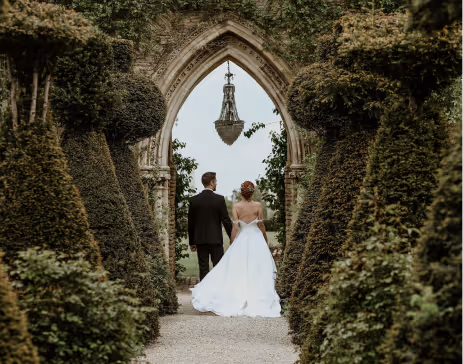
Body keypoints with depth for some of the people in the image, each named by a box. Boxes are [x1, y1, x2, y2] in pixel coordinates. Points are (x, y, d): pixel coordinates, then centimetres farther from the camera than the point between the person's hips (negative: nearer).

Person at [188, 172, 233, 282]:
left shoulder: (194, 200, 0)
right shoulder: (219, 199, -9)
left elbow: (190, 223, 4)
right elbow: (226, 220, -7)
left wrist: (191, 242, 12)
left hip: (200, 240, 3)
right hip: (216, 239, -3)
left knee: (203, 268, 5)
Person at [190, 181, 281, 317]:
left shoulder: (236, 206, -9)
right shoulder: (258, 206, -7)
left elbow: (235, 227, -9)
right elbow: (261, 225, 0)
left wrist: (232, 243, 0)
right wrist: (266, 241, 14)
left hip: (241, 239, 0)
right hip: (256, 239, 0)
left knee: (237, 272, 6)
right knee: (258, 271, 5)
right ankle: (258, 299, 6)